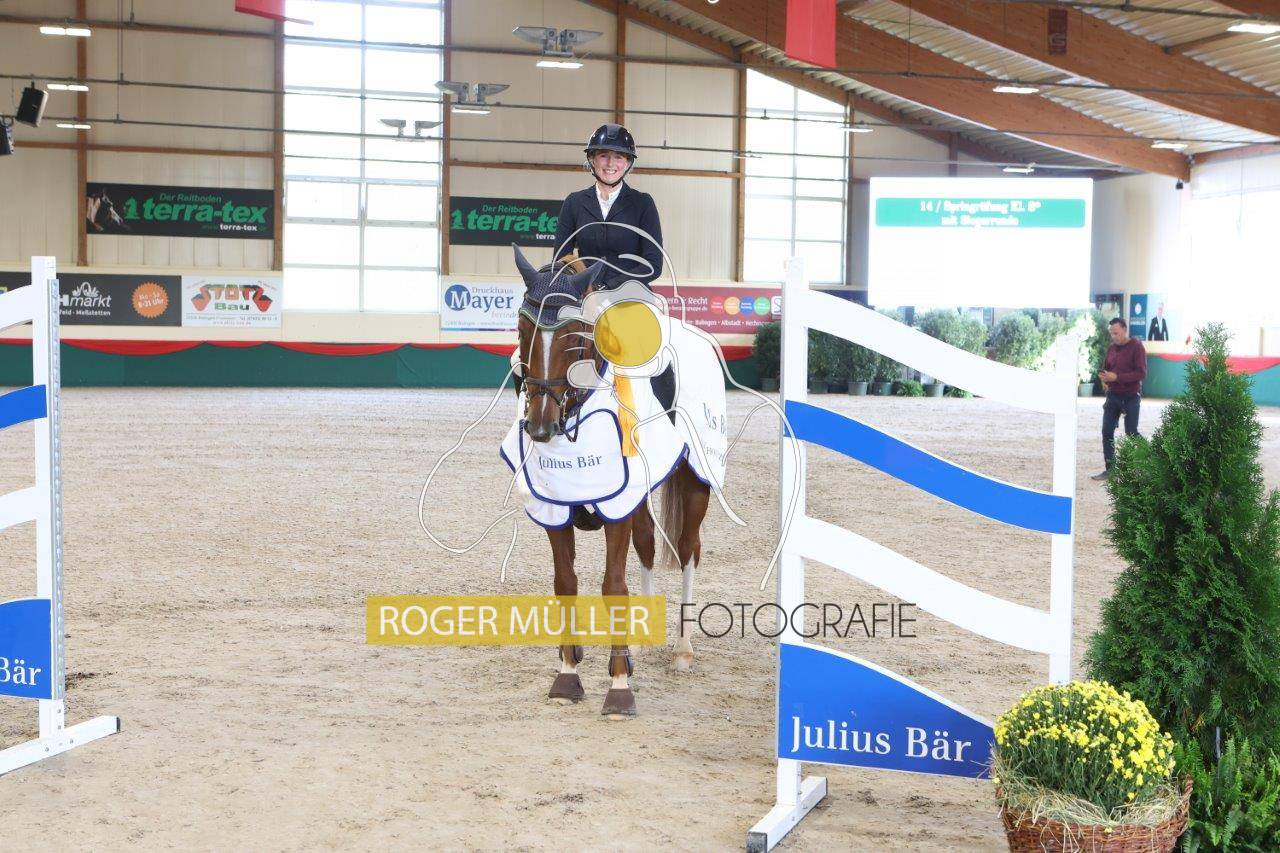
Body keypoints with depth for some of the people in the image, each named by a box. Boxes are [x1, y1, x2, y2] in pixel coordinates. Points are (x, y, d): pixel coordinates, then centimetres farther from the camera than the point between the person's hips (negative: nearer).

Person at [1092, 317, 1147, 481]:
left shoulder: (1136, 346, -11)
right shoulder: (1111, 348, 9)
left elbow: (1141, 373, -17)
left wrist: (1117, 377, -22)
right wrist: (1103, 376, -2)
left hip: (1131, 397, -6)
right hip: (1113, 395, 6)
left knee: (1131, 433, -3)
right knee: (1107, 431, 2)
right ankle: (1110, 468, 9)